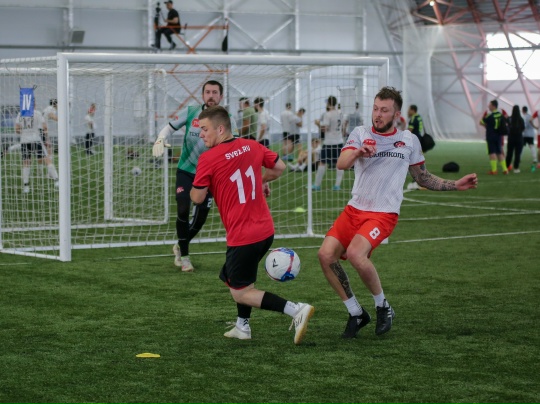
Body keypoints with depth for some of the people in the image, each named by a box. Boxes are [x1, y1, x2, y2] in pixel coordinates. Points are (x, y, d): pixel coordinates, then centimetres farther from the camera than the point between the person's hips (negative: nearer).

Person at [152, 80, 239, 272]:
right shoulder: (190, 112, -8)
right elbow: (169, 128, -1)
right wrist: (160, 140, -21)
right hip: (186, 170, -1)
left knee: (201, 217, 5)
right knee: (183, 210, -14)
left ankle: (180, 247, 34)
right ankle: (184, 255, 4)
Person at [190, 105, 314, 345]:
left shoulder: (208, 159, -13)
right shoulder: (251, 146, 5)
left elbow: (197, 198, -9)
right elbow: (280, 167, 14)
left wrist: (192, 188, 13)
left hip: (242, 237, -8)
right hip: (265, 230, 8)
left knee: (241, 294, 2)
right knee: (232, 277, 27)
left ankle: (296, 310, -12)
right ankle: (243, 327, 30)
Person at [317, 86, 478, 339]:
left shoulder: (409, 141, 7)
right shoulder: (360, 134, 5)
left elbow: (423, 179, 18)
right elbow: (341, 164, -12)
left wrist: (455, 185, 8)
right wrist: (358, 152, -33)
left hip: (383, 214, -3)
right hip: (354, 210, 3)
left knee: (355, 254, -28)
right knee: (326, 255, -12)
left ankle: (383, 307, -4)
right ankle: (356, 314, 5)